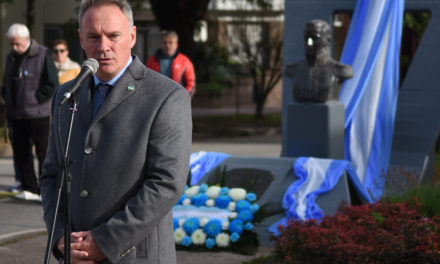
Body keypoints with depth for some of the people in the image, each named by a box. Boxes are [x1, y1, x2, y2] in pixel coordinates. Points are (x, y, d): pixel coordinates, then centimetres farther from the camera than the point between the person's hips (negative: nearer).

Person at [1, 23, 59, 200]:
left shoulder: (43, 55, -7)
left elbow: (52, 84, -10)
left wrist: (35, 100, -13)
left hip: (37, 114, -6)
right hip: (16, 115, 7)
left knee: (43, 152, -2)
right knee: (20, 152, 8)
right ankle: (30, 189, 17)